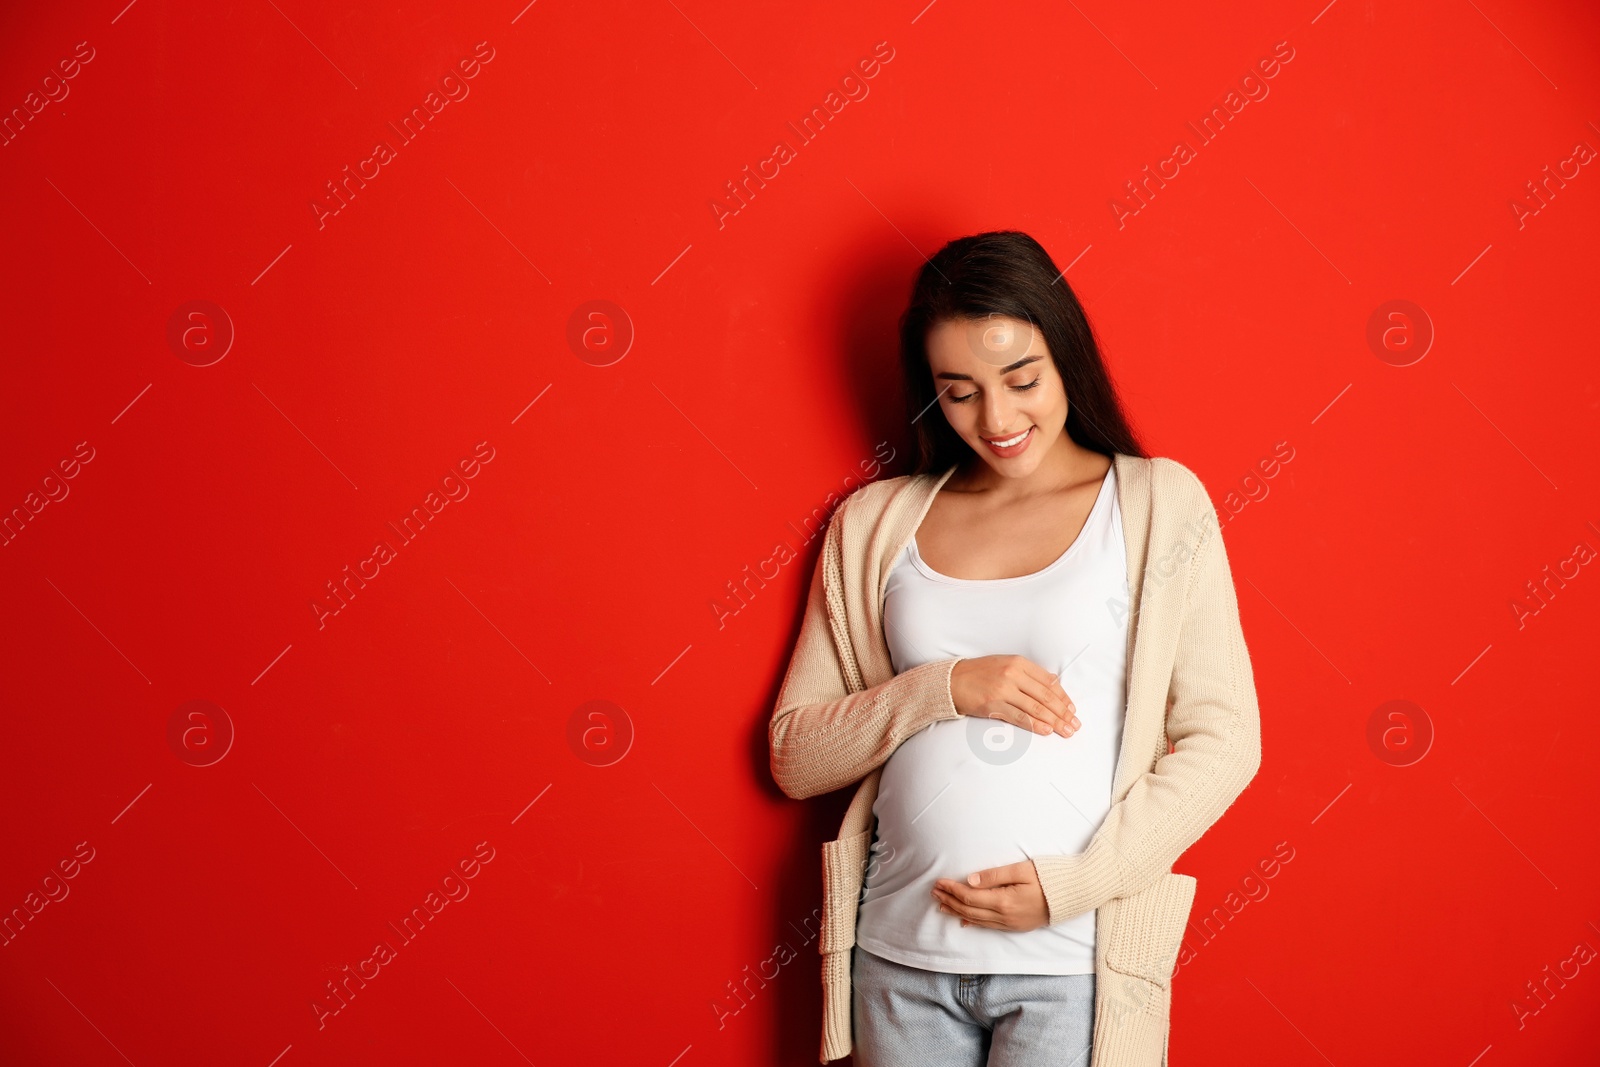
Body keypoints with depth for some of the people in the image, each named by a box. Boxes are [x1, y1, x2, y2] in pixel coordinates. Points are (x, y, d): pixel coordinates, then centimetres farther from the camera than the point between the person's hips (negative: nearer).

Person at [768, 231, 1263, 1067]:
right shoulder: (877, 524, 7)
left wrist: (1072, 883, -12)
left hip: (1073, 962, -2)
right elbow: (793, 757, 5)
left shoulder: (1159, 505, 0)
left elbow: (1223, 740, -3)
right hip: (900, 956, 3)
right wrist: (941, 689, -11)